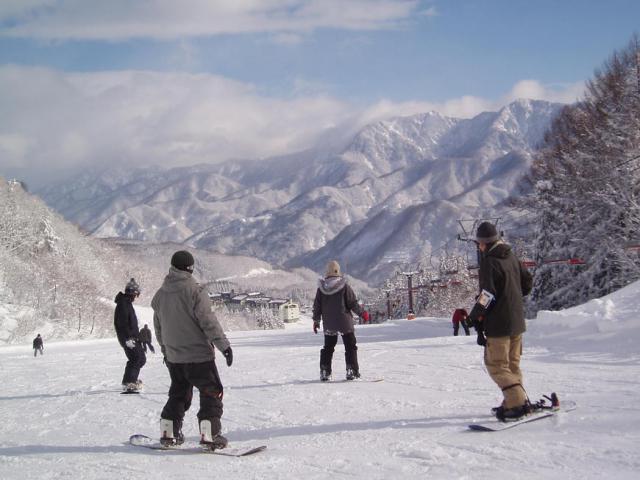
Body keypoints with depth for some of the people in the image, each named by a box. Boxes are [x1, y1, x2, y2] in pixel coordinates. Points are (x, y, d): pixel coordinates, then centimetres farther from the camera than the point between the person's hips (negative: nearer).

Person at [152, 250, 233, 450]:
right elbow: (209, 321, -18)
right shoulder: (195, 291, -15)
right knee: (212, 392, 3)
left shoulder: (160, 295, 5)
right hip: (199, 354, -6)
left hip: (173, 357, 6)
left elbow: (158, 327, 14)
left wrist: (165, 349, 27)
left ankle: (168, 433, 19)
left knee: (178, 393, 20)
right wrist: (224, 345, -12)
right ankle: (209, 434, -3)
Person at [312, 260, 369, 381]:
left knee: (328, 347, 14)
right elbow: (353, 303, -8)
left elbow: (317, 306, 4)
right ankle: (352, 370, 1)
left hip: (328, 324, 3)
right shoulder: (344, 286, -11)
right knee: (350, 346, 7)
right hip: (344, 323, -3)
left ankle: (325, 372, 11)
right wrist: (363, 313, 6)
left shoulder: (321, 288, -1)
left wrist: (316, 321, 14)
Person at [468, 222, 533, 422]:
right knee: (512, 363, 17)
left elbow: (487, 295, -20)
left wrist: (476, 317, -12)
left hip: (499, 324, -8)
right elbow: (528, 281, 19)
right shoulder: (511, 257, 10)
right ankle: (515, 401, 21)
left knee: (496, 365, -3)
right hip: (517, 322, 9)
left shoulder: (489, 262, -15)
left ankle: (518, 403, -10)